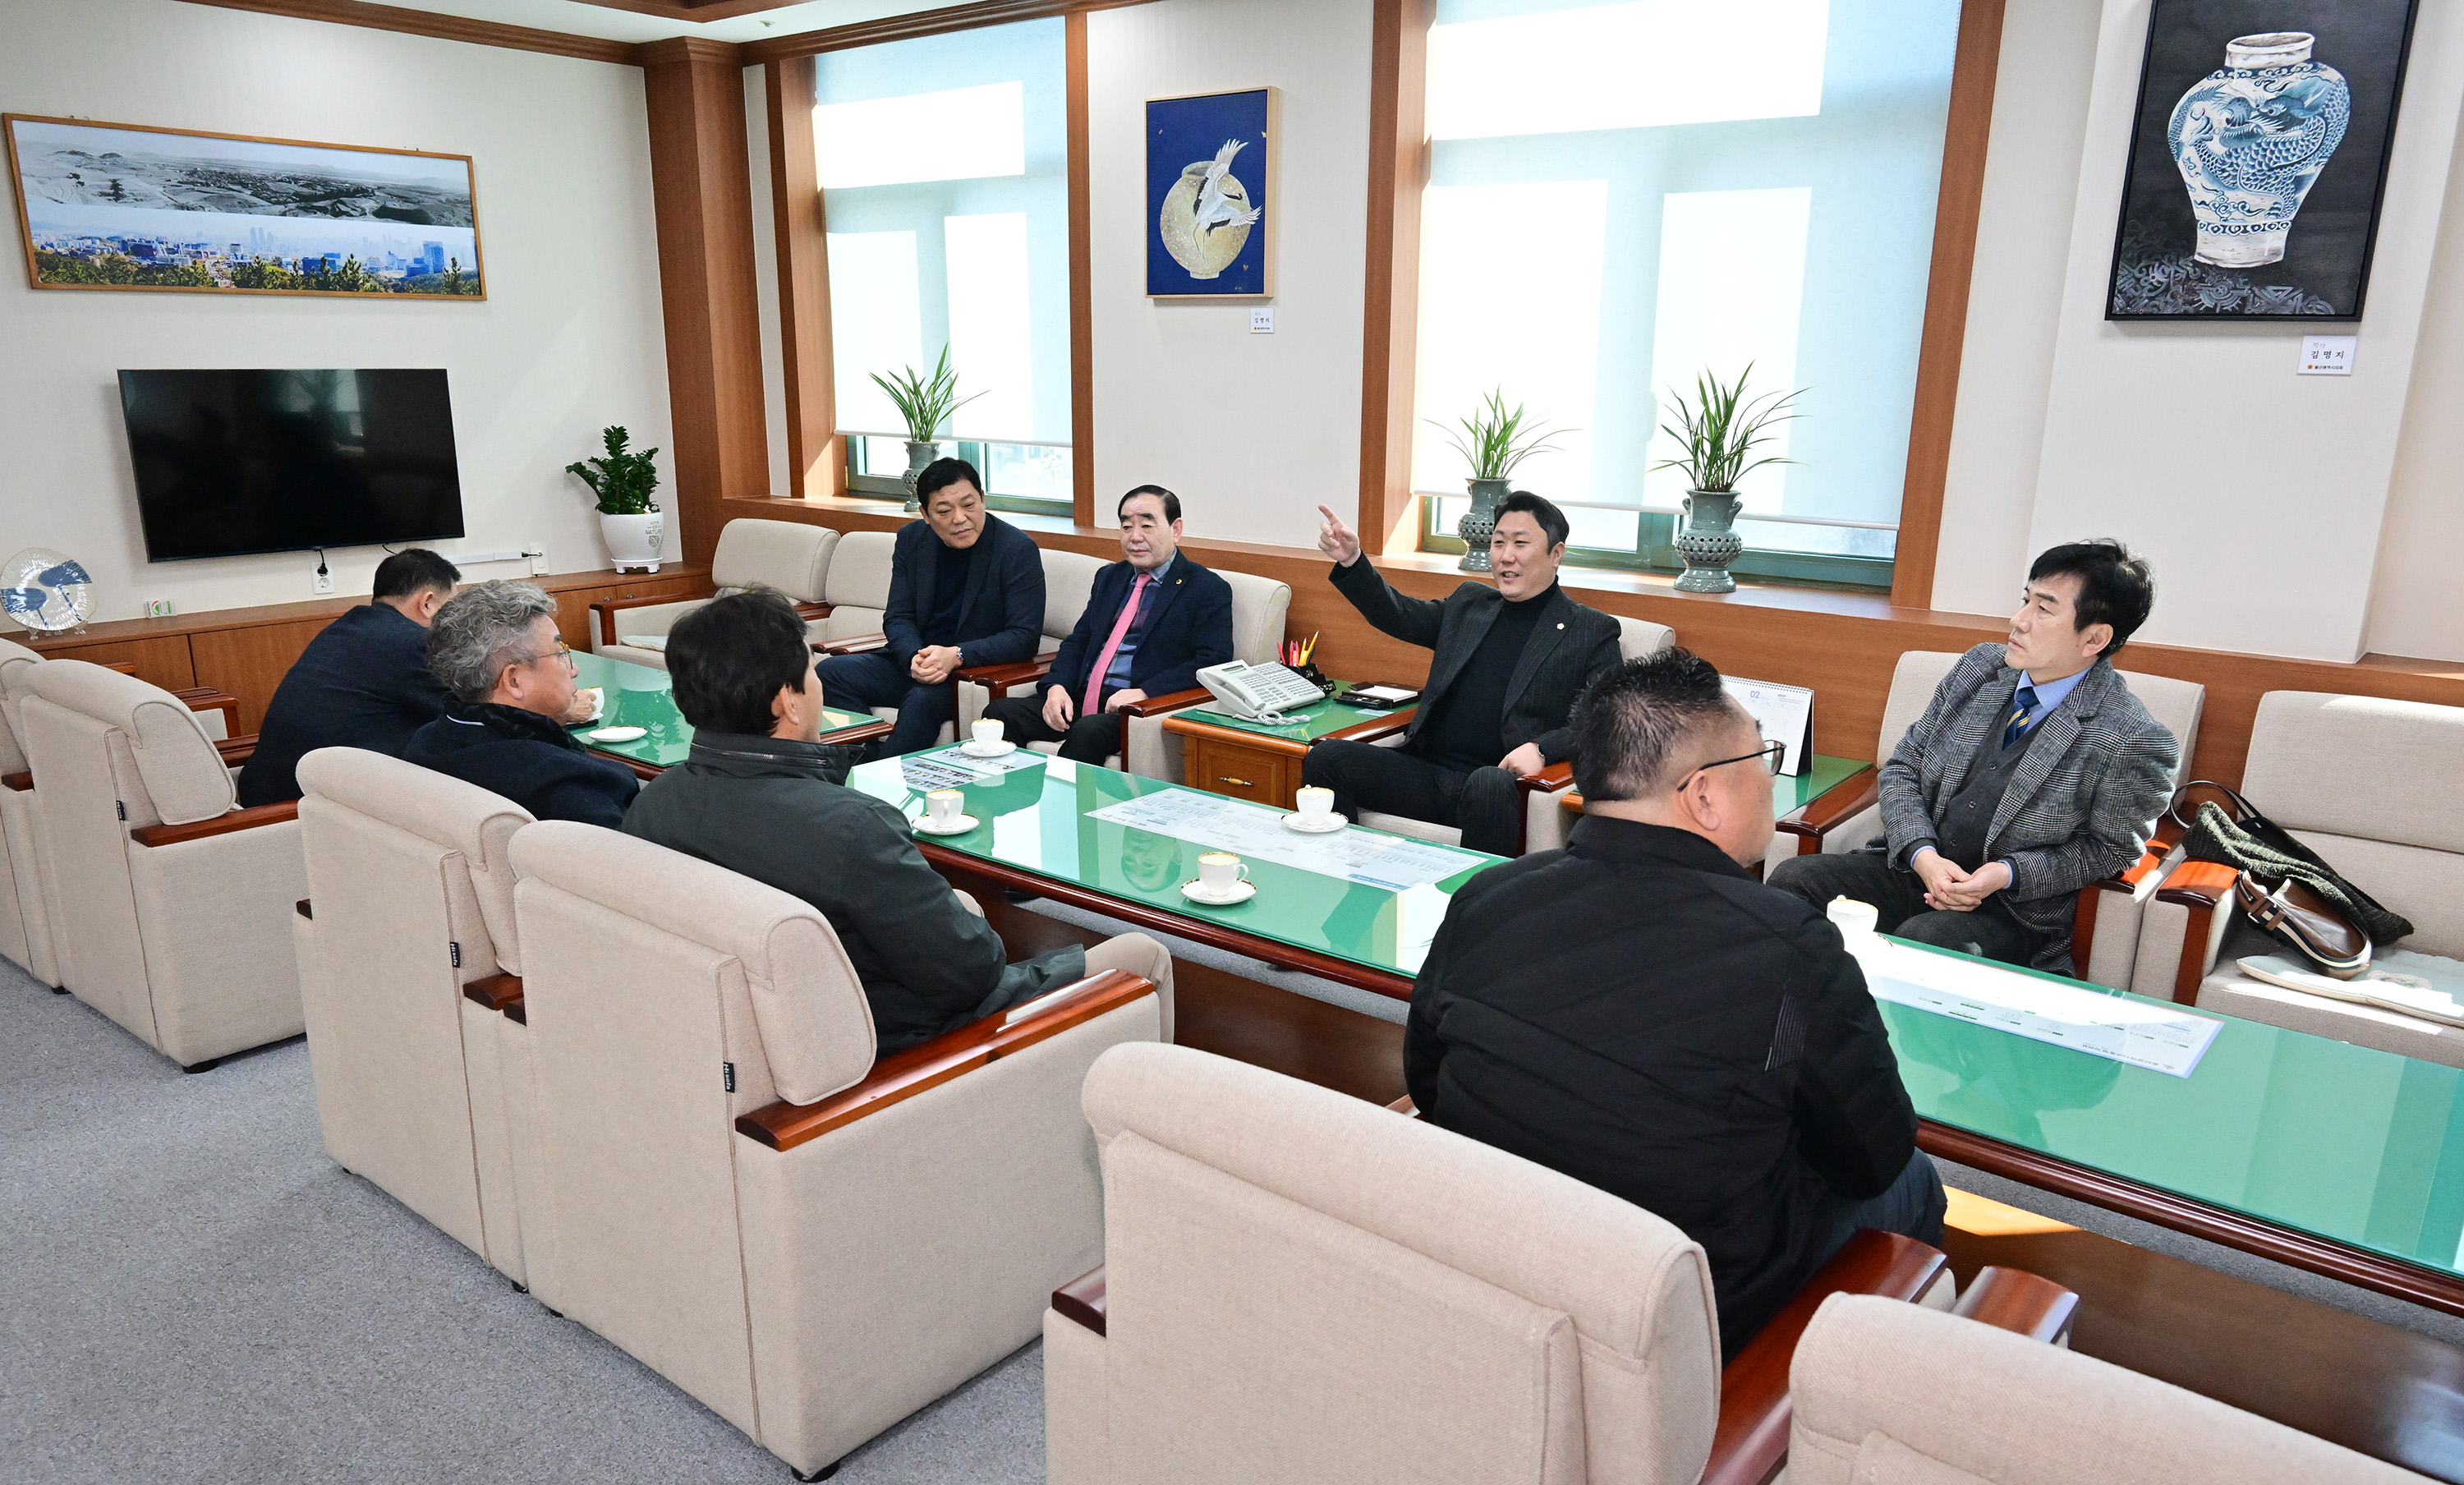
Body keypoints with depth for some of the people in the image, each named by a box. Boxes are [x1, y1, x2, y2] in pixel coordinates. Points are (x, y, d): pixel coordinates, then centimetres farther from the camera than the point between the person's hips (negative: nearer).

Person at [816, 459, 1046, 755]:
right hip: (915, 661, 6)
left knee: (922, 698, -35)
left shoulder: (1017, 549, -11)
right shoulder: (911, 539, 4)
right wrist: (914, 657, -20)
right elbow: (898, 617, 4)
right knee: (832, 671, -15)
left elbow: (1025, 637, -14)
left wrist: (955, 656, -27)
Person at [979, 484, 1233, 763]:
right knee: (1000, 712, -16)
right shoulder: (1108, 577, 22)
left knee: (1089, 732, -36)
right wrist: (1057, 686, -1)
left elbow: (1214, 661, -11)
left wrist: (1144, 693, -20)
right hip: (1079, 700, 6)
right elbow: (1078, 641, 21)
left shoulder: (1209, 589, 0)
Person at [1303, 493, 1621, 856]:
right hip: (1426, 775, 5)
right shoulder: (1469, 602, 22)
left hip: (1497, 780, -5)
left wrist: (1541, 749, -19)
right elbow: (1398, 616, 27)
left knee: (1489, 785, -40)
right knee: (1326, 757, -15)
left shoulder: (1593, 631, 7)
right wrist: (1351, 561, 10)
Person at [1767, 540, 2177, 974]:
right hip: (1912, 868, 5)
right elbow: (1902, 768, 6)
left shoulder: (2136, 743, -12)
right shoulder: (1980, 666, 3)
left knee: (1922, 940, -35)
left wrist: (2009, 873, -16)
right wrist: (1922, 856, -10)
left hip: (2012, 912, -5)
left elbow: (2109, 848, -2)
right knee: (1793, 878, -17)